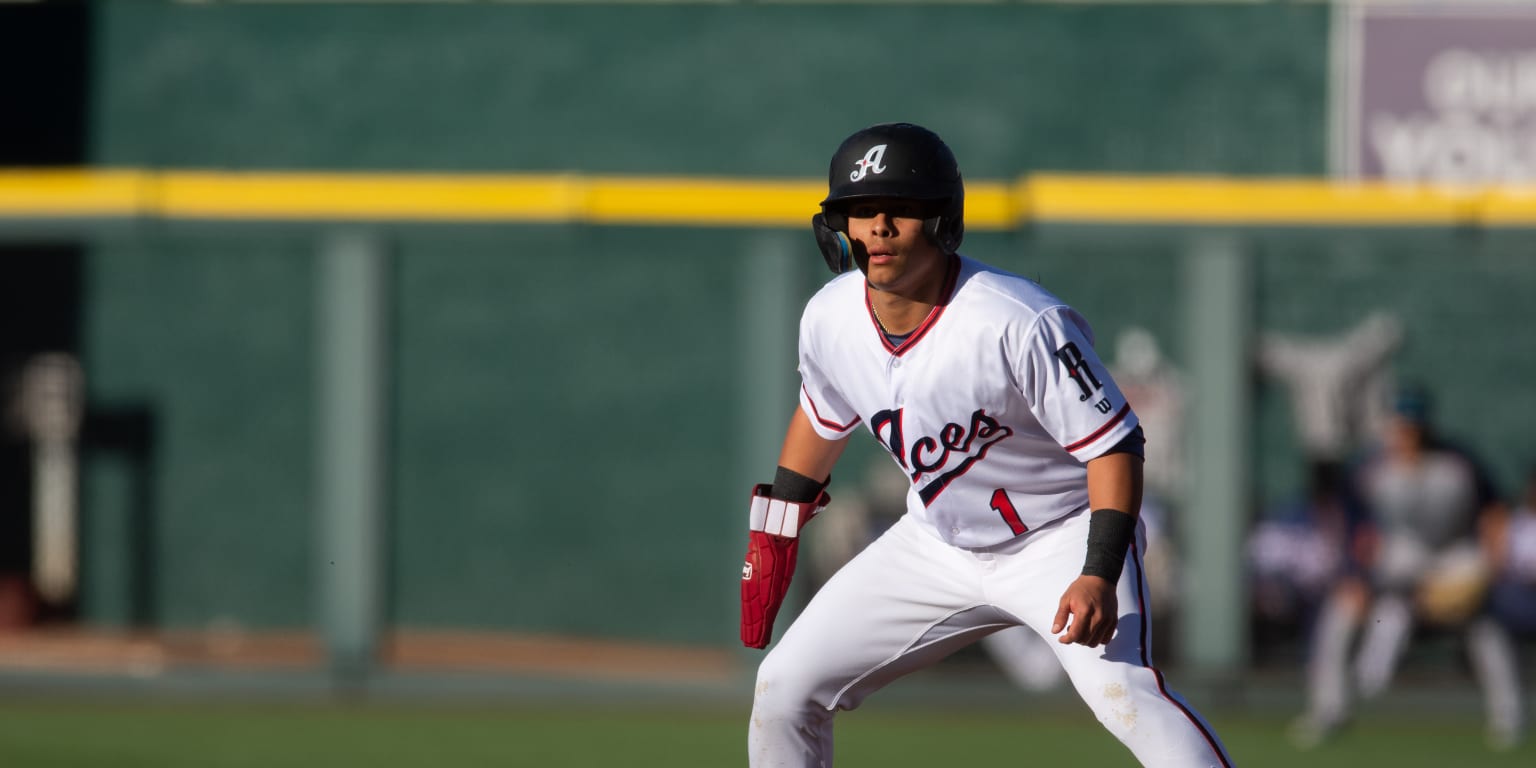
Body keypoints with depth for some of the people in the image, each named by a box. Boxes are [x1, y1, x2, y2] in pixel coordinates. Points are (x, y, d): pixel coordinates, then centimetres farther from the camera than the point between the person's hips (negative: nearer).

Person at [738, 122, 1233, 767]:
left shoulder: (1021, 323, -28)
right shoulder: (831, 320, -9)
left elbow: (1114, 445, -23)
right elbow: (822, 419, 13)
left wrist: (1100, 575, -34)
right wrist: (771, 538, 17)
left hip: (1062, 538, -6)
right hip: (937, 544, 6)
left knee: (1122, 689, -31)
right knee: (785, 686, 3)